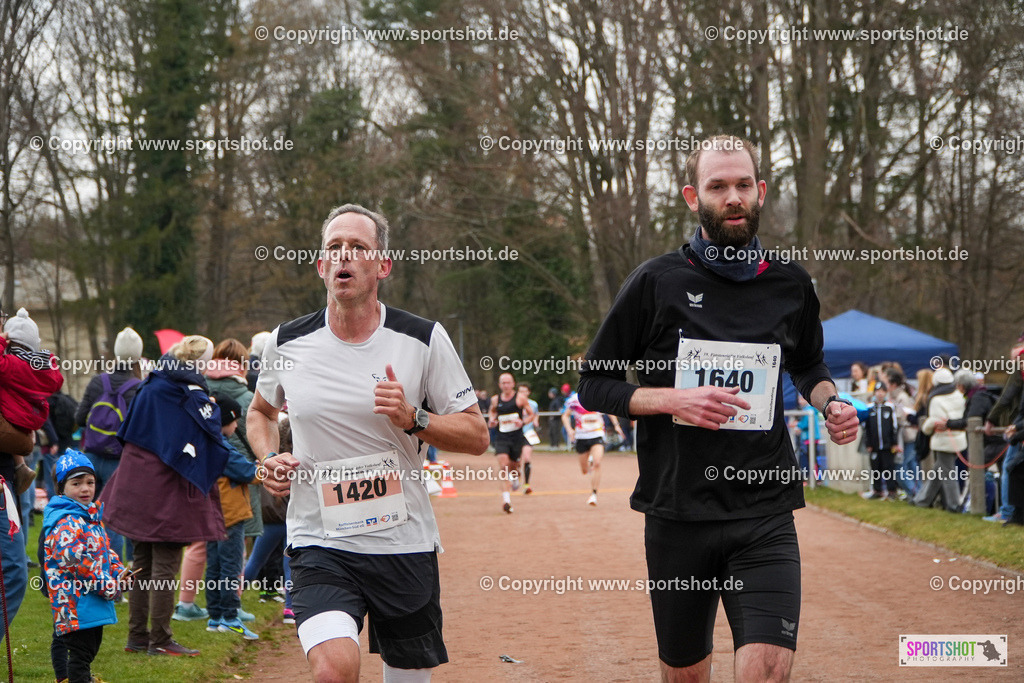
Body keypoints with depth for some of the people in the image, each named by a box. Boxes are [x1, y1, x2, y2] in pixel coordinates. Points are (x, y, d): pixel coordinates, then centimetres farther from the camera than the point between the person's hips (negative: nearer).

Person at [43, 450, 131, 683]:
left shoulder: (92, 516, 16)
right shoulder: (66, 523, -16)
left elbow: (105, 551, 24)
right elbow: (75, 559, -25)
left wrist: (120, 573, 5)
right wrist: (109, 587, -20)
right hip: (78, 603, -10)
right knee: (81, 651, -9)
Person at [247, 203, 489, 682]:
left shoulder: (424, 340, -3)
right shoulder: (287, 343, 2)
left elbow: (476, 435, 1)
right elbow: (261, 411, 22)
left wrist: (413, 420, -16)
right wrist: (269, 458, 2)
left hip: (405, 546, 1)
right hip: (319, 543, -1)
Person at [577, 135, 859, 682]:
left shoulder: (790, 285, 7)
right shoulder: (657, 282, -1)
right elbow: (593, 385, 2)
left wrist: (829, 402, 5)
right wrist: (673, 399, -14)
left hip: (765, 517, 1)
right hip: (678, 512, -1)